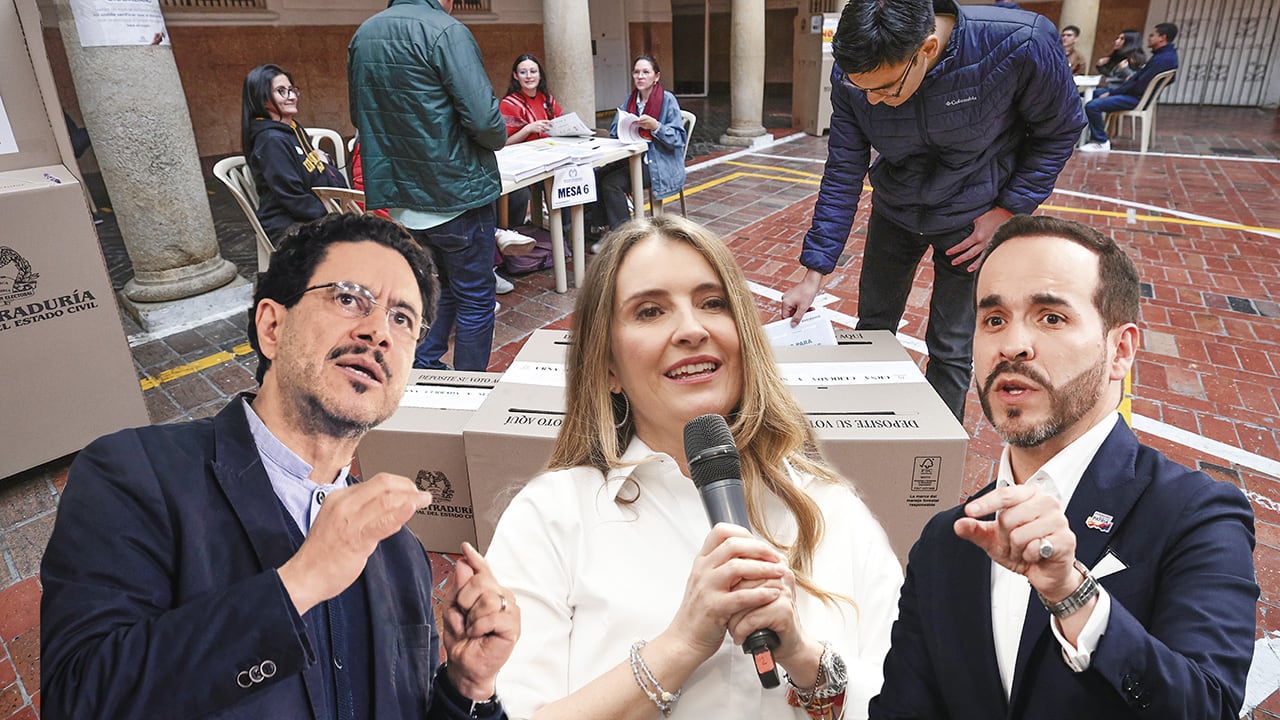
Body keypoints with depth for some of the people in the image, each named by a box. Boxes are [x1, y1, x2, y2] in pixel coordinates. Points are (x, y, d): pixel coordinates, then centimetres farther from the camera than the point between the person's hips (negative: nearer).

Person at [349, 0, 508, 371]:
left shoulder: (362, 35, 9)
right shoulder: (446, 31, -15)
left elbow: (360, 117, 17)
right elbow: (483, 118, -23)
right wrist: (500, 136, -2)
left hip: (401, 198, 7)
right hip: (455, 195, -7)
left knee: (444, 287, 25)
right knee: (475, 299, 7)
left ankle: (420, 370, 28)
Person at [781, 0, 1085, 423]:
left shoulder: (1022, 45, -31)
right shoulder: (853, 76, -23)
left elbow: (1061, 129, -12)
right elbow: (843, 175, -15)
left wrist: (1009, 210, -16)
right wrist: (813, 274, -18)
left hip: (971, 220, -2)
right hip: (894, 211, 3)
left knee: (951, 349, 1)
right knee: (872, 331, 14)